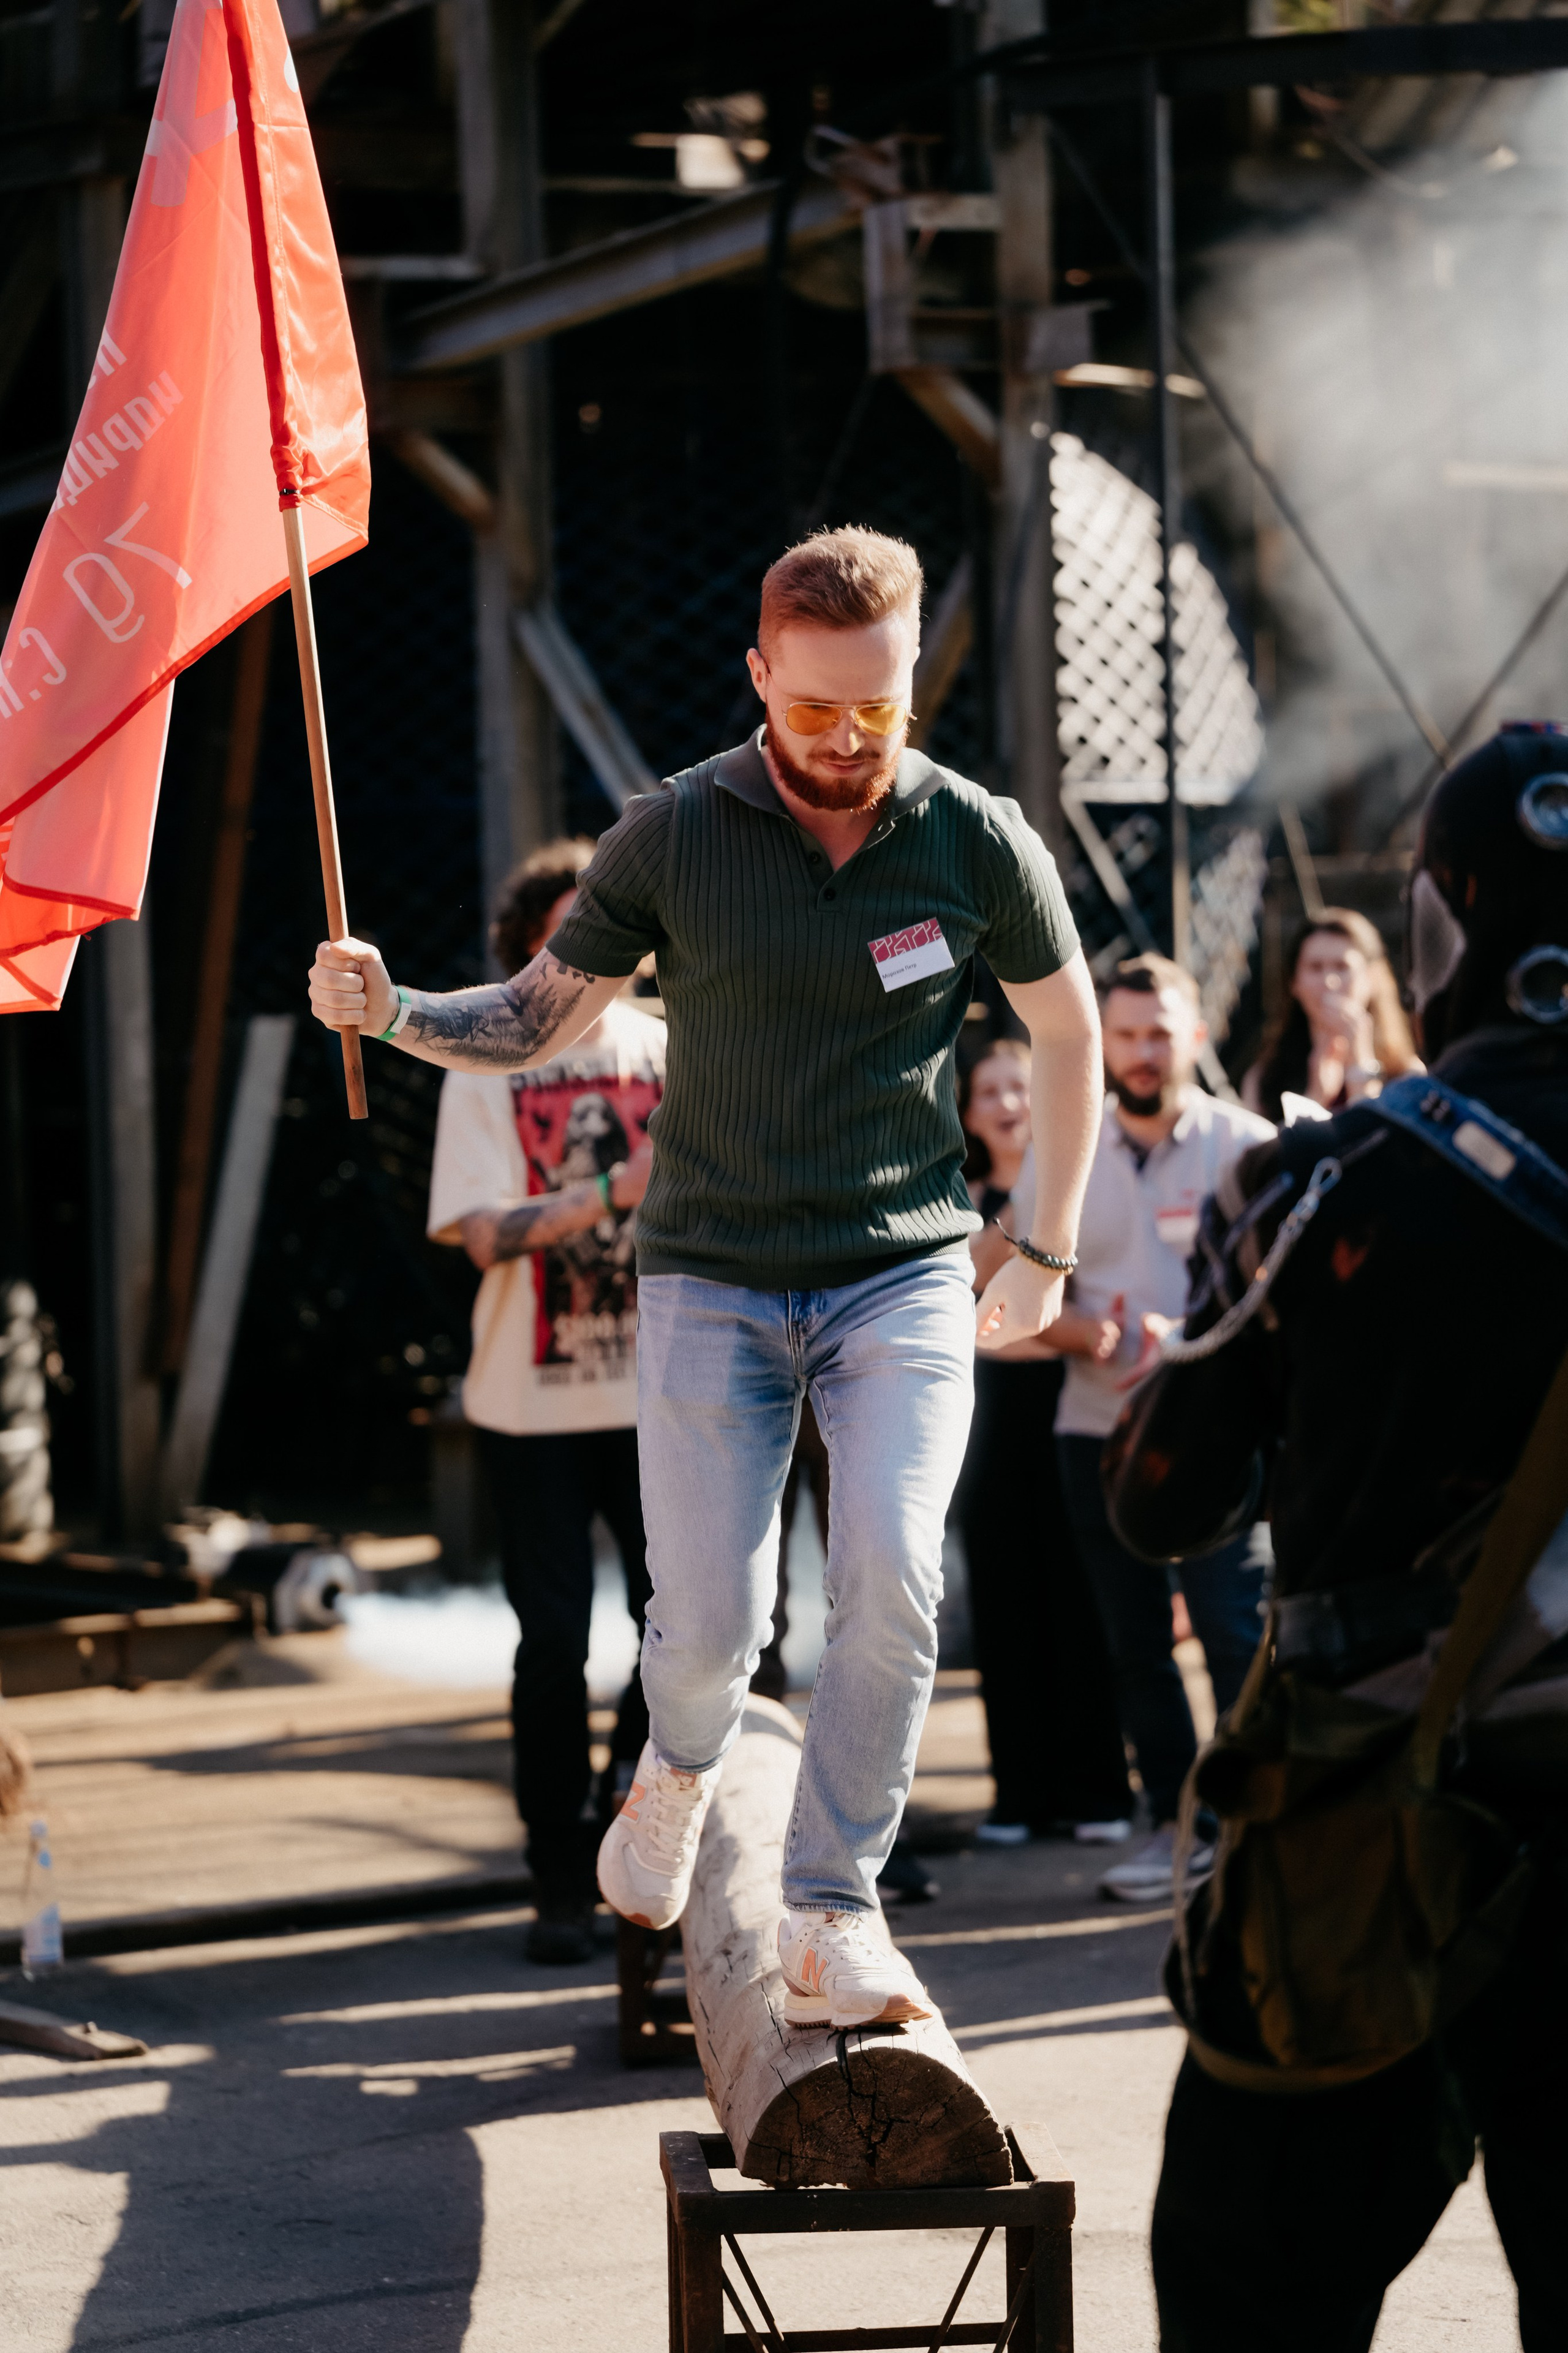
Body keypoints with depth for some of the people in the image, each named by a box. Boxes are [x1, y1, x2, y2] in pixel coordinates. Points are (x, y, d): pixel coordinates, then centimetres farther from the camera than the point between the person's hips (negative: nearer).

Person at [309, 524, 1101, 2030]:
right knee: (709, 1616, -6)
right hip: (711, 1279, 0)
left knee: (890, 1577, -19)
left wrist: (1047, 1251, 13)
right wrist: (392, 1012, -14)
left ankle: (830, 1914, -9)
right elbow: (539, 1017, 5)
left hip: (901, 1276, 0)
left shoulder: (977, 844, -3)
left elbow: (1069, 1033, 12)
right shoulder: (673, 836, -4)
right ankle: (682, 1768, 30)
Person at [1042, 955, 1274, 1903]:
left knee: (1239, 1630, -13)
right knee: (1135, 1643, 8)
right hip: (1099, 1431, 4)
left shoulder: (1246, 1147, -2)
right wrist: (1083, 1334, -9)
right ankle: (1175, 1823, 18)